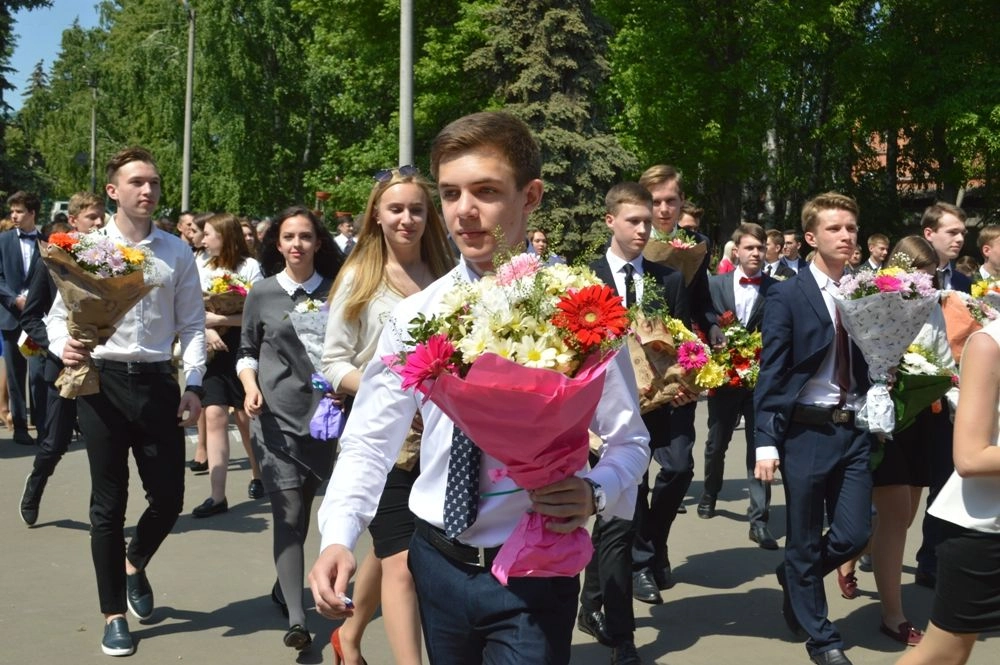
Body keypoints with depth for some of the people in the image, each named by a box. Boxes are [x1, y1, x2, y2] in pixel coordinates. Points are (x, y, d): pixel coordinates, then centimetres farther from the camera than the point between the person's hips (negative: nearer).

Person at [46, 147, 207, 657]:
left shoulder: (176, 253, 5)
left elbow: (192, 325, 5)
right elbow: (59, 313, 4)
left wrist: (193, 385, -5)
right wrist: (64, 345, -18)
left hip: (157, 381, 2)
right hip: (102, 380, -1)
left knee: (169, 496, 5)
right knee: (108, 503, 6)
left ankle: (135, 565, 39)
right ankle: (114, 615, 21)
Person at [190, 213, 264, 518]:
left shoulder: (250, 267, -4)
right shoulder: (206, 269, 11)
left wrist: (220, 319, -17)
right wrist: (207, 331, -11)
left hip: (241, 350, -4)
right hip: (213, 352, 4)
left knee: (245, 416, 5)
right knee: (214, 416, -5)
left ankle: (258, 475, 32)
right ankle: (217, 495, -5)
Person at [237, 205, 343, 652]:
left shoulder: (333, 291, 1)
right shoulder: (262, 294, 1)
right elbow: (247, 350, 10)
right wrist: (250, 388, -6)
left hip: (323, 415, 2)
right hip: (275, 417, -1)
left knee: (302, 512, 14)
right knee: (288, 514, -7)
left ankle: (284, 586, 36)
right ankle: (296, 617, -7)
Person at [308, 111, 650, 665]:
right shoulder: (414, 317, 0)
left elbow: (629, 440, -2)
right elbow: (369, 441, 1)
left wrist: (595, 493, -22)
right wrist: (338, 537, -14)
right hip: (438, 562, 3)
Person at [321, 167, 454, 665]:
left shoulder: (444, 276, 4)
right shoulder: (360, 277, -4)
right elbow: (334, 363, -5)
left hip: (439, 436, 4)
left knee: (388, 551, 20)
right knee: (401, 562, -7)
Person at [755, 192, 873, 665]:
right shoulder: (787, 296, -7)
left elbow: (871, 363, 12)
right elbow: (771, 375, -9)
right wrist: (766, 443, -14)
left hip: (855, 430, 4)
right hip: (806, 432, -4)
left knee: (854, 535, 4)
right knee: (805, 542, 7)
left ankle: (795, 577, 36)